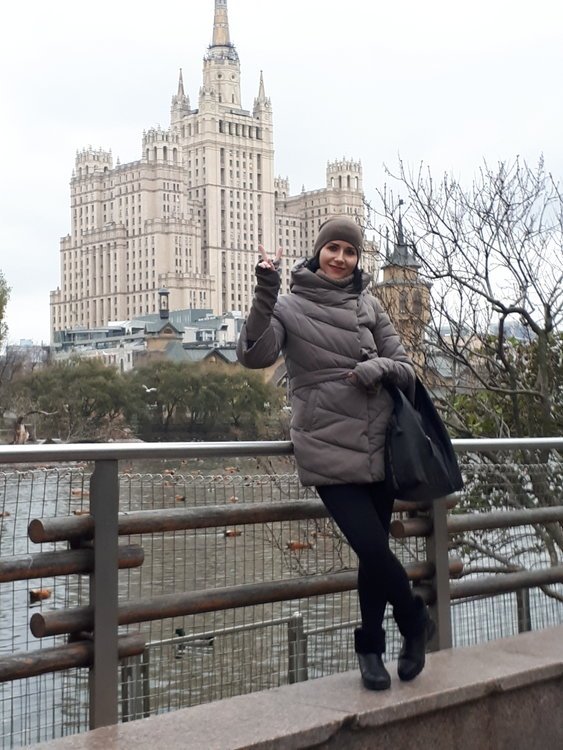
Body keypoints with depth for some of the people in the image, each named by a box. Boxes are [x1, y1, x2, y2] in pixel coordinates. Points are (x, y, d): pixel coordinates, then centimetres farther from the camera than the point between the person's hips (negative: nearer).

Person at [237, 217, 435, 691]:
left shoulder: (369, 306, 8)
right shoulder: (289, 306, -2)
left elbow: (406, 368, 10)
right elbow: (255, 354, -17)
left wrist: (381, 367, -12)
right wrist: (265, 296, -28)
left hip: (378, 447, 4)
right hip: (329, 451, -4)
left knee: (373, 551, 9)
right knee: (373, 549, -13)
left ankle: (371, 648, 27)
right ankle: (416, 621, 14)